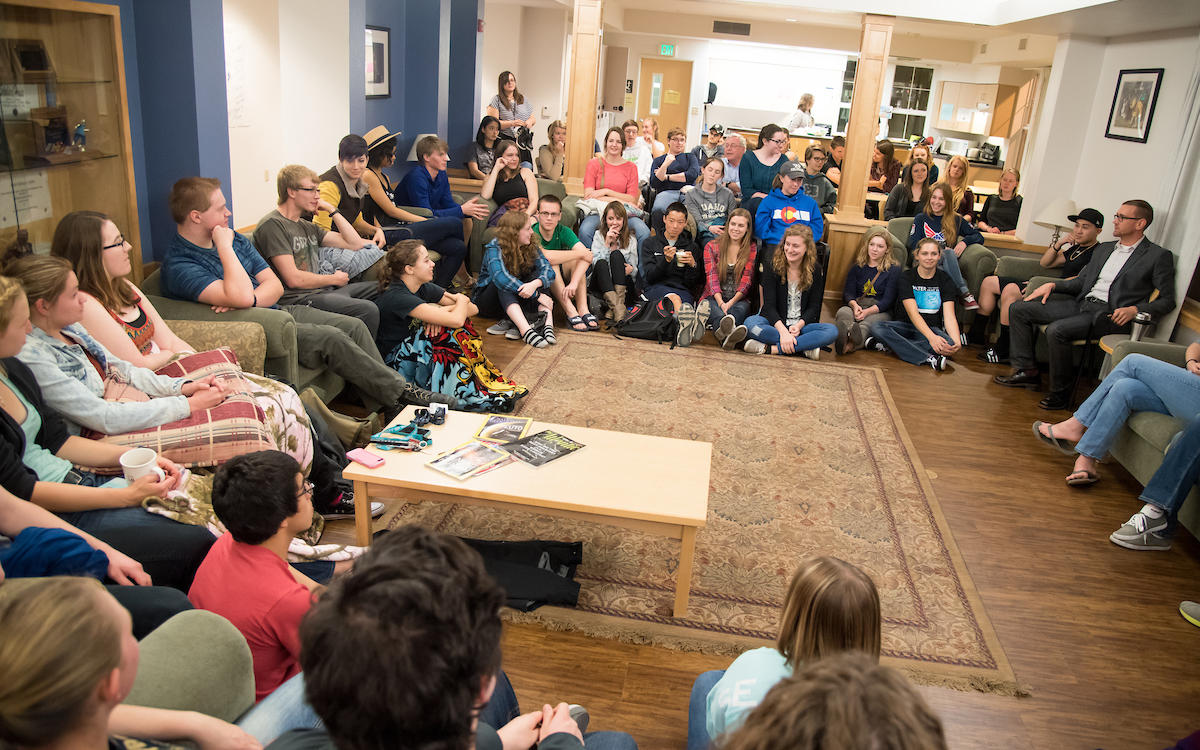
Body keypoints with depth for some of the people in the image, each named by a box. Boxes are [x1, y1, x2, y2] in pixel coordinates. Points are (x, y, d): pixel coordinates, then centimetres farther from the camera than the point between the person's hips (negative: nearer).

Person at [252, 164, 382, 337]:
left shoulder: (307, 226, 21)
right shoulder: (272, 225, -7)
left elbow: (355, 244, 18)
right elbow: (293, 279, -15)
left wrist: (332, 210, 13)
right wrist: (334, 279, -2)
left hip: (321, 290, 10)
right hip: (298, 298, -9)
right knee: (368, 310, -27)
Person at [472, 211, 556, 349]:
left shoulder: (530, 247, -5)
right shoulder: (494, 248, -21)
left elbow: (548, 270, -17)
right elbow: (501, 278, -38)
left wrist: (535, 284, -41)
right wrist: (537, 295, -41)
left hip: (517, 301, 4)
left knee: (539, 273, -18)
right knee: (504, 285, -35)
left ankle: (547, 322, -41)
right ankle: (525, 330, -55)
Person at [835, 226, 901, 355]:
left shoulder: (893, 269, 7)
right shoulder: (857, 267, 18)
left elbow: (888, 300, -3)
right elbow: (848, 293, 9)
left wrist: (867, 311, -21)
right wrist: (855, 305, -17)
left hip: (880, 311, -2)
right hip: (856, 307, 2)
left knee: (867, 322, -38)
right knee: (843, 312, -34)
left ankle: (851, 344, -73)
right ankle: (844, 337, -70)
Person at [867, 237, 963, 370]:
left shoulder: (945, 279, 1)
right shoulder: (906, 277, -5)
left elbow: (949, 315, -11)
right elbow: (913, 313, -18)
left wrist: (956, 340, -33)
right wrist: (932, 338, -36)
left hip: (931, 328, 1)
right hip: (905, 325, -1)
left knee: (949, 343, -34)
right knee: (876, 327, -32)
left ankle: (888, 345, -32)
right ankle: (929, 359, -40)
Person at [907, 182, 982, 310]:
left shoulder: (956, 220, 22)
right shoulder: (921, 219, 18)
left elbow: (979, 237, 22)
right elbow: (913, 245, 5)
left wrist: (964, 242, -2)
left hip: (947, 262, 2)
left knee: (949, 254, -36)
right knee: (949, 253, -36)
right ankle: (965, 293, -42)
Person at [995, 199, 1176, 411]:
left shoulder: (1159, 256, 0)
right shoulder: (1104, 249, 21)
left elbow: (1167, 300, -3)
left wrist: (1134, 310, -19)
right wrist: (1052, 285, 7)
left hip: (1109, 314, -8)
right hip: (1081, 304, 8)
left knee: (1057, 330, -34)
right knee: (1018, 309, -4)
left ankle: (1059, 392, -17)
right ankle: (1027, 370, -1)